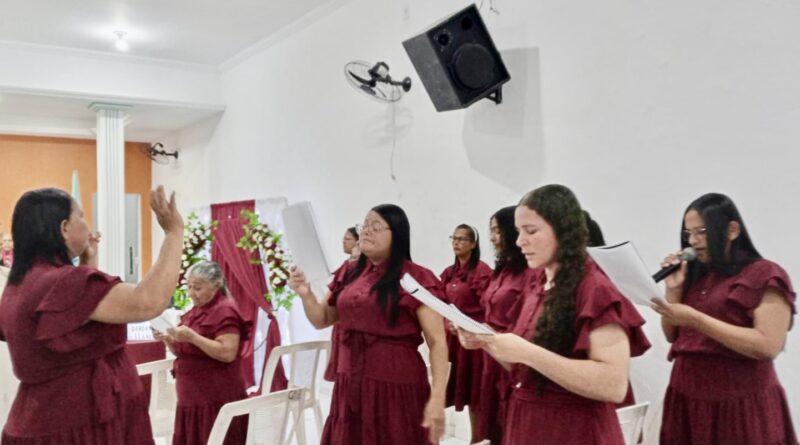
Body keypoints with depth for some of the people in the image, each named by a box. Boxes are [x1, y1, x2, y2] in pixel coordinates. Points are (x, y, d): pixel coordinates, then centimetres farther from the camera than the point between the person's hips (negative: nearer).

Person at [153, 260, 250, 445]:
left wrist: (192, 337, -23)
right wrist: (168, 340, 3)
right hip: (192, 397, 9)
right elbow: (185, 352, 22)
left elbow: (228, 353, -22)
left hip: (217, 399, -8)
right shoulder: (195, 311, 16)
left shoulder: (225, 311, -12)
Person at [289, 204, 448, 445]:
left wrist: (437, 399, -19)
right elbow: (322, 320, 17)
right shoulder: (351, 274, 8)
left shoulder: (416, 278, -10)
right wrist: (305, 294, -3)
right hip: (350, 385, 5)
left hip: (396, 387, -5)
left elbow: (437, 343, -12)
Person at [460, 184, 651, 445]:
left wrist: (526, 352, -28)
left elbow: (614, 386, -26)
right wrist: (486, 342, -3)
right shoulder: (537, 285, 6)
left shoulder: (595, 289, -16)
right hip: (525, 424, 7)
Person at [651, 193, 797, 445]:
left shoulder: (765, 275, -7)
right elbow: (673, 336, 14)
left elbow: (768, 347, -18)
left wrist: (696, 319, -22)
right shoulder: (695, 276, 11)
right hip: (687, 398, 5)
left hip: (740, 405, -5)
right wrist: (673, 291, 0)